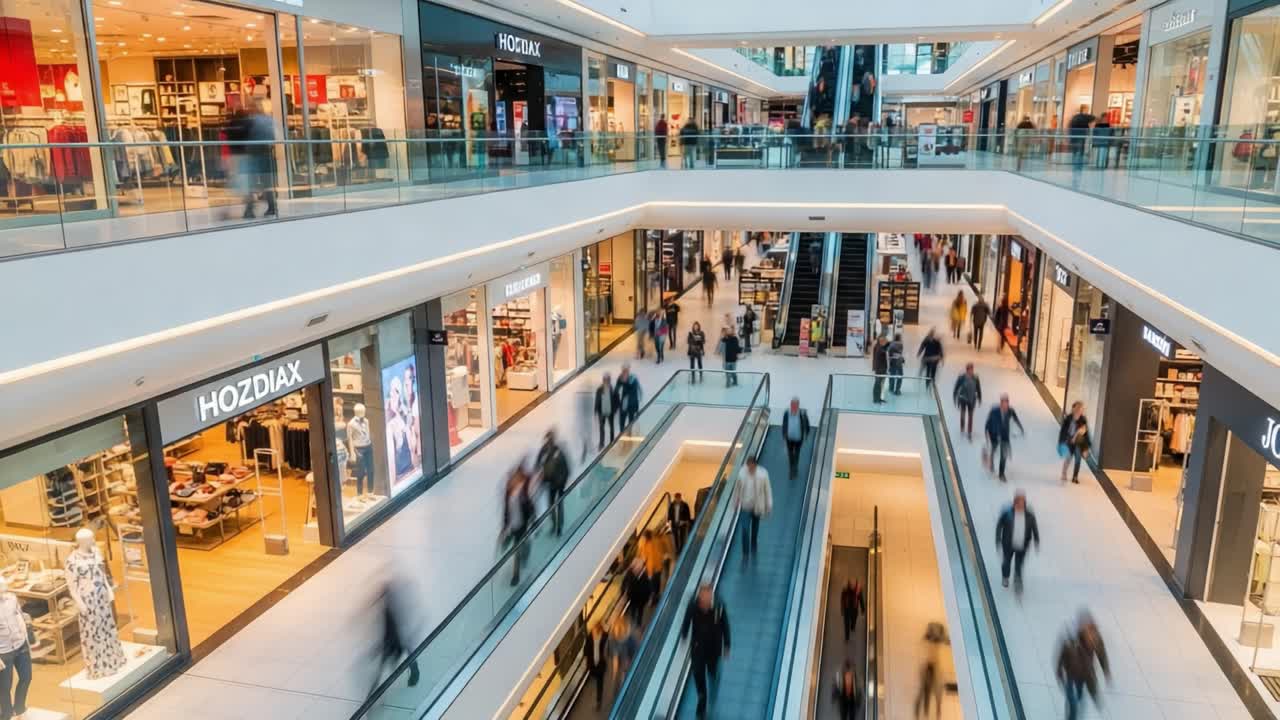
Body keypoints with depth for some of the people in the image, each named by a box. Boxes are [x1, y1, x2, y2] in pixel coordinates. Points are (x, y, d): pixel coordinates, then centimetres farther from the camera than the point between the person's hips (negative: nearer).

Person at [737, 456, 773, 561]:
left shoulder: (763, 474, -18)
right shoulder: (742, 473, -13)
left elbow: (767, 489, -10)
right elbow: (738, 488, 1)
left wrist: (769, 506, -8)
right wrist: (737, 502, 10)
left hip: (757, 505, 1)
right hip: (745, 506, -1)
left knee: (755, 527, 22)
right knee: (745, 530, -10)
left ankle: (753, 544, 48)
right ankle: (745, 554, -4)